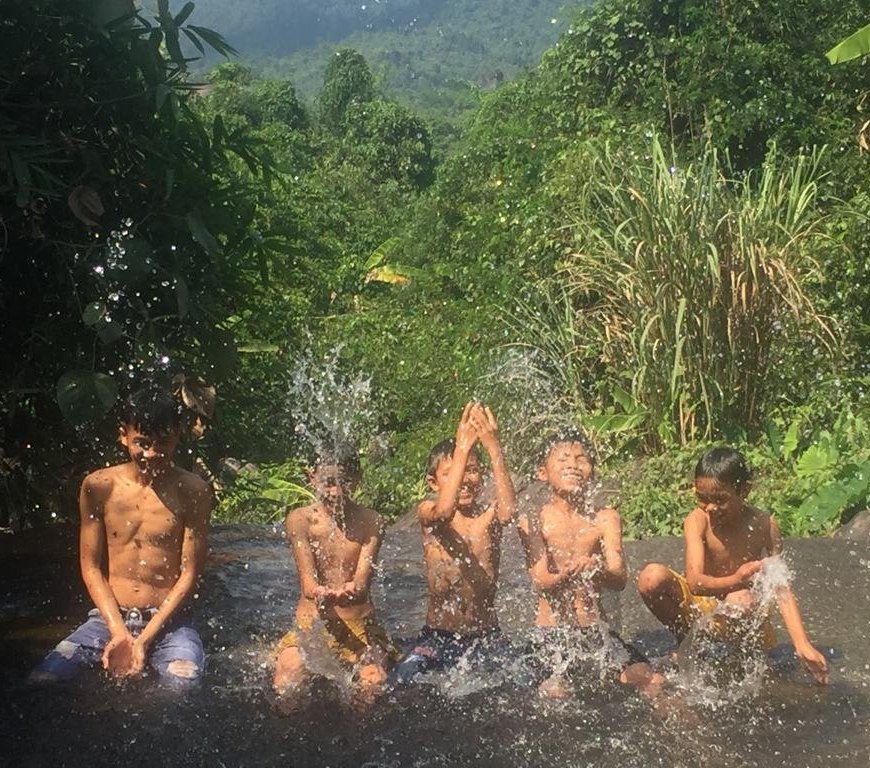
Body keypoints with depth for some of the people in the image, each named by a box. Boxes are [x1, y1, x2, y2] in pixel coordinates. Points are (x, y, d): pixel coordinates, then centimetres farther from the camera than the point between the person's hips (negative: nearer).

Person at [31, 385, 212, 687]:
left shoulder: (192, 492, -6)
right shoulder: (98, 487, -1)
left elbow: (189, 574, -5)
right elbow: (91, 567, 2)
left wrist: (144, 639, -13)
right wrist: (119, 633, -11)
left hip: (167, 620, -2)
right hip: (108, 617, 2)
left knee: (186, 684, -29)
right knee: (41, 681, -18)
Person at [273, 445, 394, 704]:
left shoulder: (371, 523, -1)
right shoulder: (300, 520, -4)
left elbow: (362, 580, -12)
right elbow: (308, 581, -13)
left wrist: (353, 591, -39)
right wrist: (321, 594, -39)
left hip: (359, 625, 0)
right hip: (311, 623, 0)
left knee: (374, 688, -21)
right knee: (285, 690, -20)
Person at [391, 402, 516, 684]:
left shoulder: (489, 515, -1)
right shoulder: (427, 512, -4)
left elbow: (507, 511, -26)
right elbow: (444, 511, -29)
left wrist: (494, 448, -31)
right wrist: (462, 448, -34)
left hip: (487, 637, 1)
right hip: (437, 637, -1)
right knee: (401, 684, -20)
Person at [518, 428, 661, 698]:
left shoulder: (605, 519, 3)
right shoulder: (533, 521, -3)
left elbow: (619, 579, -8)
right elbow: (541, 582, -13)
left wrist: (597, 571, -32)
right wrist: (568, 574, -36)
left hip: (596, 627, 3)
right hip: (552, 630, -2)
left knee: (652, 682, -12)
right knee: (555, 693, -24)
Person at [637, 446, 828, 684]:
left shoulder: (763, 526, -14)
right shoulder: (697, 520, -17)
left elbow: (782, 589, -16)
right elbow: (695, 582, -28)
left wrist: (803, 645, -27)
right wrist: (735, 581, -47)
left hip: (737, 619, -1)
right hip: (699, 607, 1)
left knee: (741, 601, -37)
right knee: (652, 577, -26)